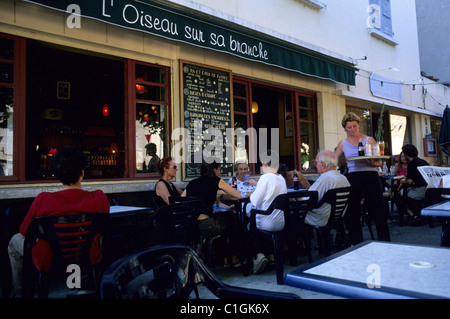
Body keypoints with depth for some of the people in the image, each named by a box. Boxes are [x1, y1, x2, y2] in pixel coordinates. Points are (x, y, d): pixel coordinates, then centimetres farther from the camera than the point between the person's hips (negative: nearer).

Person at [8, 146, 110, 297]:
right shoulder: (100, 198, -17)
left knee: (15, 240, 26)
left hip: (49, 265, -2)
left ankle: (19, 291, 41)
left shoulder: (43, 200, -23)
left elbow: (24, 234, -6)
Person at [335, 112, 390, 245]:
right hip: (353, 178, 2)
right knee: (353, 213, 7)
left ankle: (385, 243, 12)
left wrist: (372, 162, -17)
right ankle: (356, 244, 19)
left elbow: (379, 162, 2)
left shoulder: (369, 140, 7)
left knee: (377, 211, -1)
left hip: (371, 176, -2)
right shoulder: (342, 144, 12)